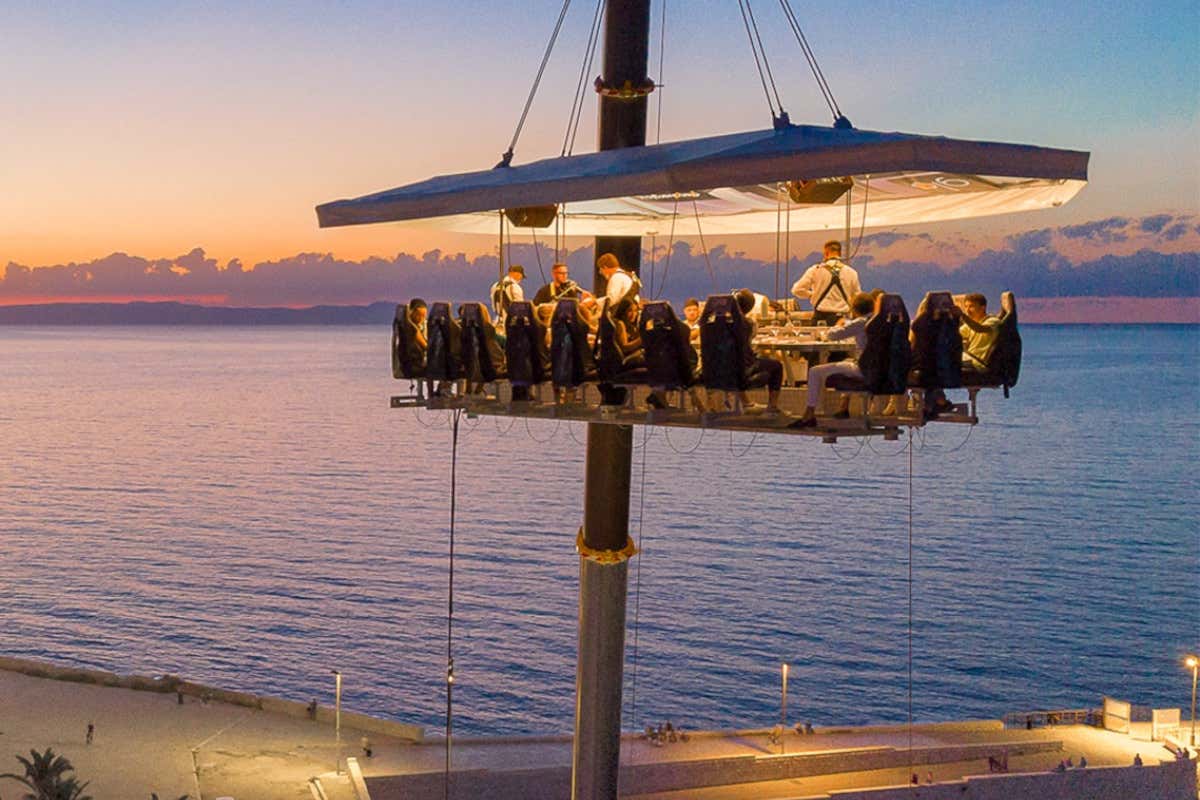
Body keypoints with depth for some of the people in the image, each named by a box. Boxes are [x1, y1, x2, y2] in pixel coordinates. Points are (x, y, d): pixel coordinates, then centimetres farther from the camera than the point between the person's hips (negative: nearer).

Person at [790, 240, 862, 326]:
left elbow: (797, 290, 0)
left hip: (821, 318, -1)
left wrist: (811, 294, 17)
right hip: (842, 319, 1)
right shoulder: (851, 272, 4)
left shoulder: (816, 270, -1)